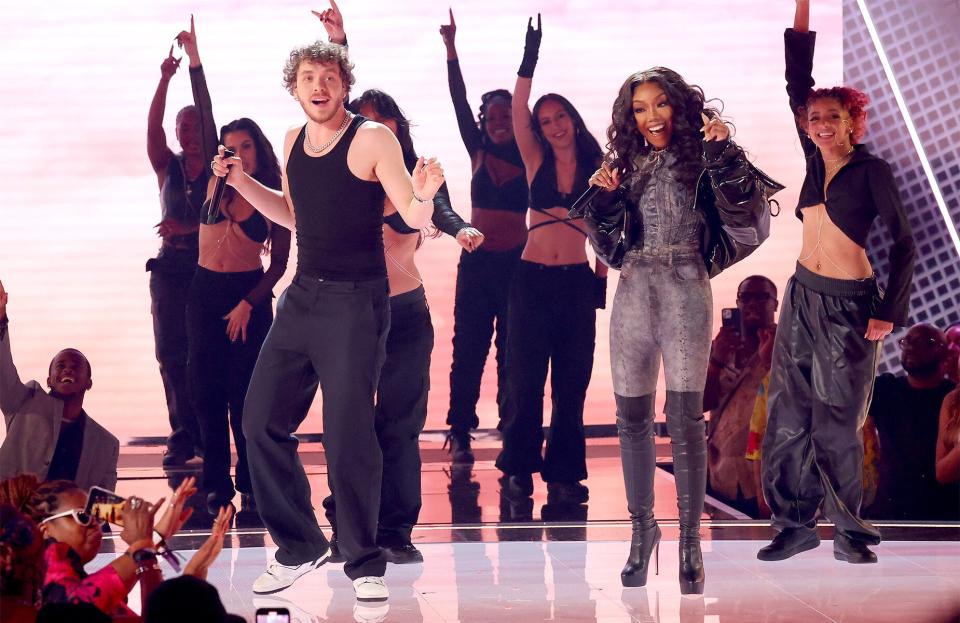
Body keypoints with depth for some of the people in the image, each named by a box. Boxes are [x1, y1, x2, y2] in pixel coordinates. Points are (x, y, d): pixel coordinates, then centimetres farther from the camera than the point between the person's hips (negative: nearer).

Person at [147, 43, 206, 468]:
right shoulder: (168, 167, 10)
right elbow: (153, 127, -5)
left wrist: (187, 228, -16)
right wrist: (166, 79, -14)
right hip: (171, 269, 3)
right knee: (171, 352, -4)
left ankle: (198, 435, -1)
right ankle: (185, 436, -3)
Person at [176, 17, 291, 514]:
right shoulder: (216, 183, 3)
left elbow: (280, 262, -1)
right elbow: (205, 118, -3)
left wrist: (249, 304, -12)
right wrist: (194, 61, -8)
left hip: (250, 295, -3)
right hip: (206, 291, 3)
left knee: (245, 390, -5)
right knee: (207, 389, 2)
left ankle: (251, 484, 1)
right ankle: (216, 485, 7)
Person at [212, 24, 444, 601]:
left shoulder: (373, 139, -11)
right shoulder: (294, 141, 10)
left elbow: (416, 218, -14)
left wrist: (424, 194, -35)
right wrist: (242, 182, 13)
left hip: (356, 303, -7)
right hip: (303, 295, 7)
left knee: (349, 436, -7)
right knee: (262, 422, 8)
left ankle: (365, 562, 8)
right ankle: (300, 546, 23)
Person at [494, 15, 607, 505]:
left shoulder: (596, 171, 5)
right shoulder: (536, 162, 4)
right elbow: (517, 111, -9)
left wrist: (602, 277, 2)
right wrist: (529, 61, -19)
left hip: (576, 282, 0)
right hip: (532, 278, 0)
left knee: (571, 381, 3)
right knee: (526, 377, 0)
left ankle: (564, 473, 10)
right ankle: (520, 468, 11)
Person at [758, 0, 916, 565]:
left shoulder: (872, 171, -9)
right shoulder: (816, 161, 5)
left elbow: (903, 244, -10)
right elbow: (798, 84, 6)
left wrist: (890, 312, -17)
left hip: (849, 305, -5)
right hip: (803, 296, 6)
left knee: (838, 421, 0)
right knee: (790, 413, 4)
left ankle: (848, 529, 12)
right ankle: (796, 523, 10)